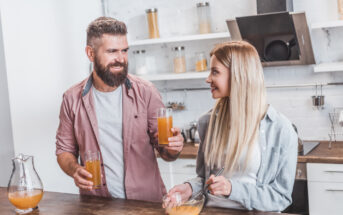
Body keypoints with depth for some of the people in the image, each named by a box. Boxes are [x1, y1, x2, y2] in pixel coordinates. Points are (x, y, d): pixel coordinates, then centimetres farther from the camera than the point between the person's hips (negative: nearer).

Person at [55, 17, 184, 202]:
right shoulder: (72, 99, 3)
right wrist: (74, 169, -8)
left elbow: (164, 151, 5)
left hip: (147, 201, 1)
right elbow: (65, 150, 13)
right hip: (96, 205, 0)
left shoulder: (145, 92, 1)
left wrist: (172, 149, -17)